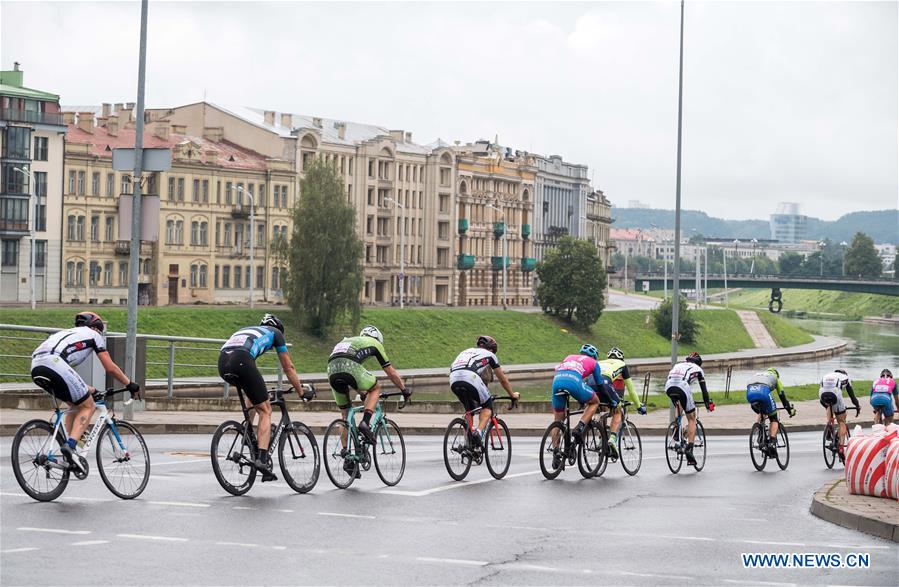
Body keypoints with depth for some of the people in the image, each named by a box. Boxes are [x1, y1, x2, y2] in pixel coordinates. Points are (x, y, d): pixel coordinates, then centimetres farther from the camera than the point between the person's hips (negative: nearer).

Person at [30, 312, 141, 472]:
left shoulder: (67, 333, 40)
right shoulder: (93, 335, 22)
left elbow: (68, 373, 41)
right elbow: (111, 368, 18)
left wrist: (89, 390, 47)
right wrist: (130, 385, 30)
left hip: (36, 367, 7)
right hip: (54, 364, -7)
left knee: (76, 404, 24)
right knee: (87, 406, 6)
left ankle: (70, 447, 17)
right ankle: (70, 446, -14)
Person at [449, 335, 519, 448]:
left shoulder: (466, 351, 39)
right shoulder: (490, 355, 27)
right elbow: (503, 380, 34)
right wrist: (512, 395, 50)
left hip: (453, 380, 5)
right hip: (471, 378, -5)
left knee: (469, 409, 25)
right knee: (487, 406, 15)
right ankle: (479, 432, -7)